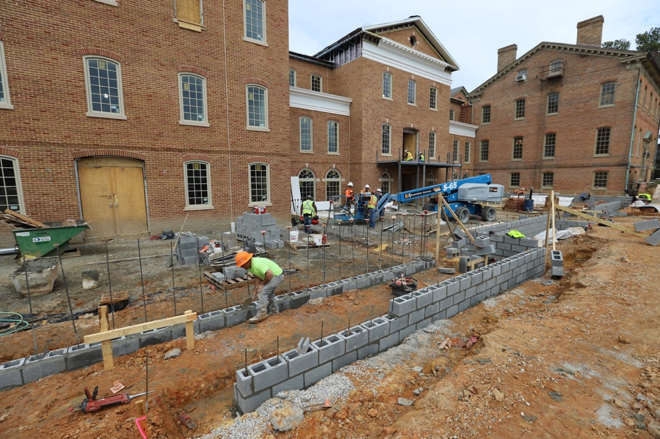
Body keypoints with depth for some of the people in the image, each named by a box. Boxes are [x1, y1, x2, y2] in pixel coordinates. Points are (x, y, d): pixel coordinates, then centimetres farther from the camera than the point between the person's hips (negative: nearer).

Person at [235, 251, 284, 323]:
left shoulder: (257, 264, -30)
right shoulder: (249, 266, 0)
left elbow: (269, 274, -35)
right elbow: (257, 277, 6)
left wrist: (262, 284, -20)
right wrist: (255, 290, -1)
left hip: (277, 276, -10)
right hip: (272, 276, 11)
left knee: (262, 292, -15)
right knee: (269, 293, 23)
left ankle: (261, 315, -7)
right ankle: (273, 311, 42)